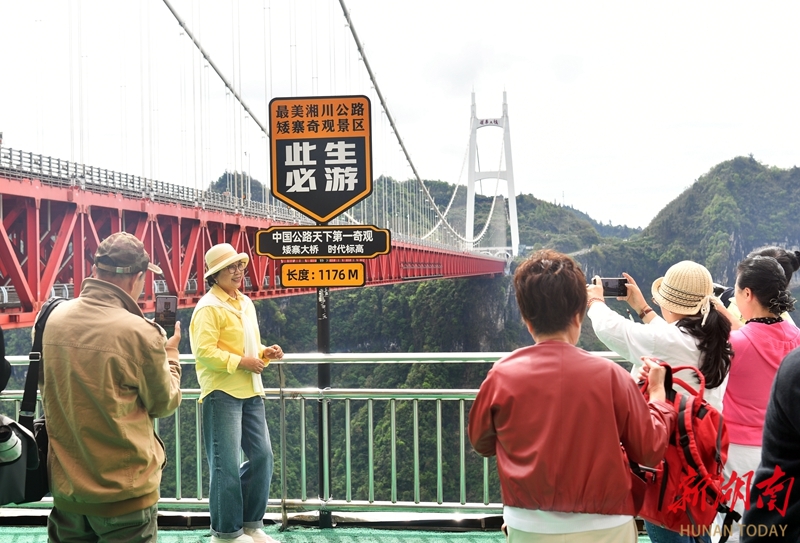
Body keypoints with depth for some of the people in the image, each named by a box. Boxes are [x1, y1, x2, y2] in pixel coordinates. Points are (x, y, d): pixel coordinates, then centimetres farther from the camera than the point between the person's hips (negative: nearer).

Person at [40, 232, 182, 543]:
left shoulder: (55, 319, -3)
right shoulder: (139, 332, -20)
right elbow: (164, 404, -6)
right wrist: (170, 354, 11)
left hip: (65, 488, 5)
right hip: (125, 494, -5)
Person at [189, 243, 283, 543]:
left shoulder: (245, 303, 16)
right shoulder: (208, 307, -11)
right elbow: (203, 352, -19)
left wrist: (265, 352, 6)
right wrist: (240, 362, -20)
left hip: (251, 392, 8)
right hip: (222, 393, -8)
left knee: (262, 456, 10)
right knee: (226, 464, -1)